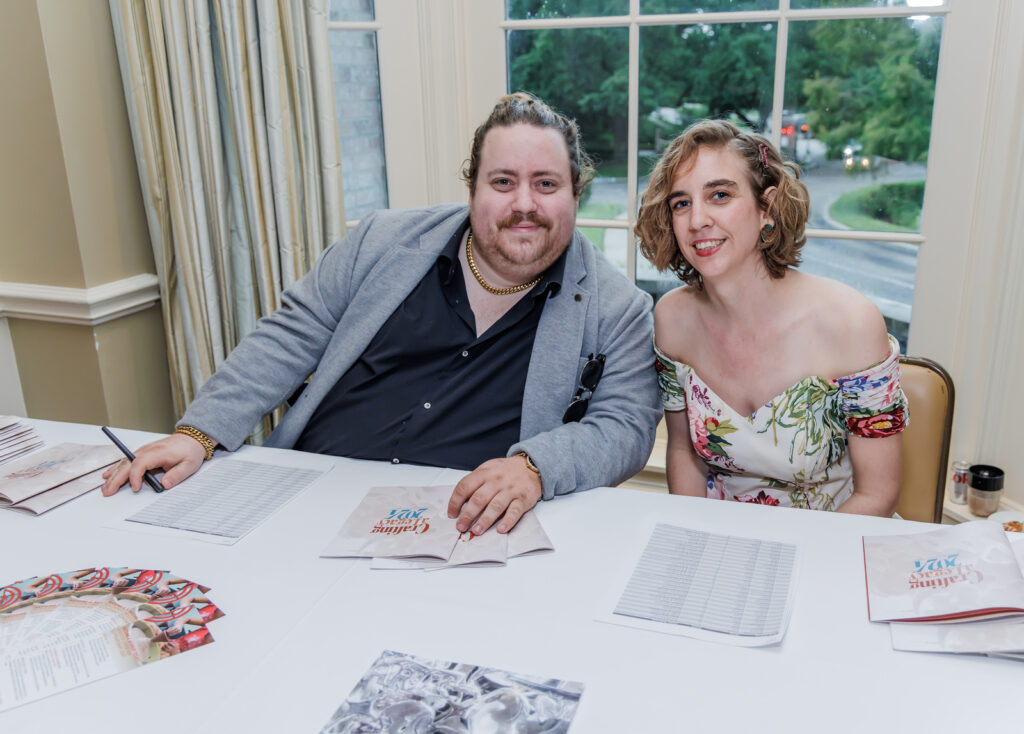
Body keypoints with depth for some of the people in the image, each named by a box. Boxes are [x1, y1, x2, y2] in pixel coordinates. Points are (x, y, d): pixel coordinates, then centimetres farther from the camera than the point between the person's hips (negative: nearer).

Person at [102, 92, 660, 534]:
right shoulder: (384, 243, 6)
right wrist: (198, 434, -2)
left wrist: (534, 467, -25)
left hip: (465, 537, -1)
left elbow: (626, 426, -4)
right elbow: (288, 339, 9)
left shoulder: (617, 309, 1)